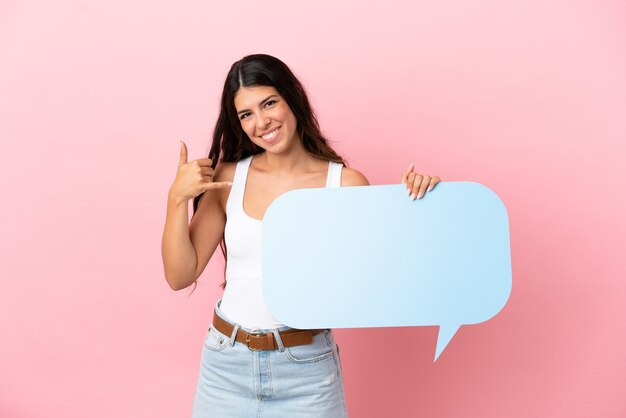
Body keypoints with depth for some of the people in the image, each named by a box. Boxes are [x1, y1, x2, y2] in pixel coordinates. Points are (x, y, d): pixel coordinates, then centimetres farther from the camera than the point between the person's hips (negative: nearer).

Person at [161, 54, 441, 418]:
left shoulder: (347, 184, -9)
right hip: (227, 364, 2)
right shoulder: (227, 178, -3)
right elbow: (180, 275, -2)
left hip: (307, 366, -1)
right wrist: (177, 198, -13)